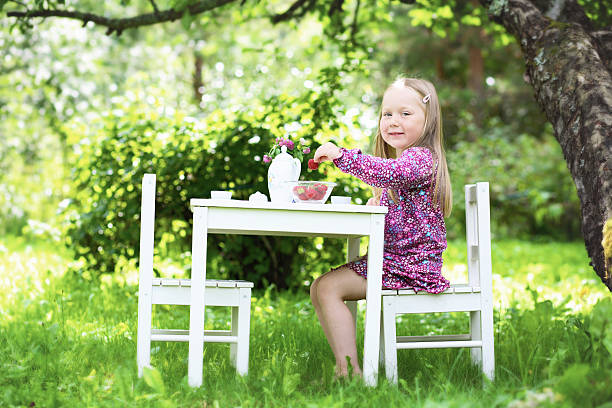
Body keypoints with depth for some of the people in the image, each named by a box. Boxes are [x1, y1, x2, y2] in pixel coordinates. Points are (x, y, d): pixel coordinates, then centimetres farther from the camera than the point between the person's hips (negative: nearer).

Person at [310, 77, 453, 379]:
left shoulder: (420, 158, -13)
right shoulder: (402, 160, 21)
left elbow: (389, 172, -36)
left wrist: (341, 155, -38)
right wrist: (376, 205, 13)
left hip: (411, 268, -11)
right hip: (388, 259, 11)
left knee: (329, 287, -18)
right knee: (320, 287, 5)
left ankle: (349, 369, -17)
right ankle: (345, 366, -1)